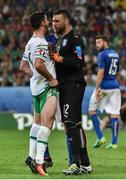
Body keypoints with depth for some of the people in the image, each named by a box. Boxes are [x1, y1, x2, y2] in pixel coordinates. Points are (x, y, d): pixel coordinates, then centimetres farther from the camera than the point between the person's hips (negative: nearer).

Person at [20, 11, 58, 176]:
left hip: (36, 87, 10)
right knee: (46, 124, -13)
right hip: (47, 88, -10)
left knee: (37, 123, 17)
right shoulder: (40, 43, -16)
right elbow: (38, 65, -29)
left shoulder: (30, 42, 14)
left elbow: (23, 66, 20)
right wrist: (51, 79, -17)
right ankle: (39, 161, -18)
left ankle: (32, 156, 20)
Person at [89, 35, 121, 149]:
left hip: (104, 86, -6)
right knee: (114, 114, 2)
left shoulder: (103, 54, -9)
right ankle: (114, 143, 0)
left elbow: (101, 72, -16)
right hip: (115, 86, 6)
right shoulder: (116, 54, 15)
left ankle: (100, 137, 2)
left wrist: (97, 88, -17)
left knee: (92, 110, 9)